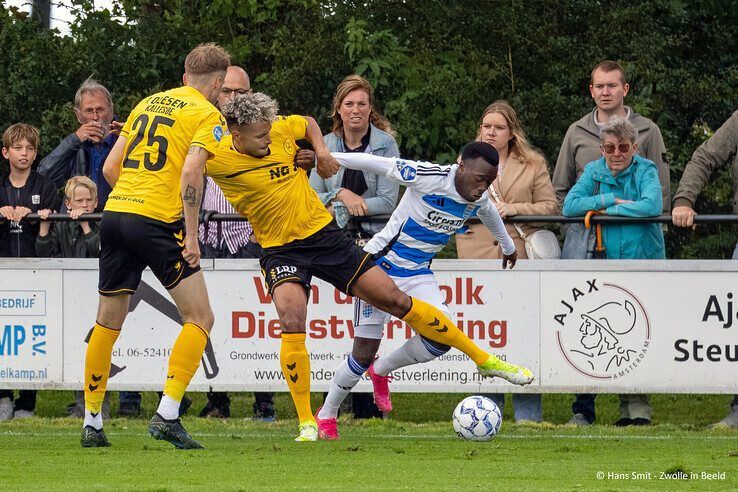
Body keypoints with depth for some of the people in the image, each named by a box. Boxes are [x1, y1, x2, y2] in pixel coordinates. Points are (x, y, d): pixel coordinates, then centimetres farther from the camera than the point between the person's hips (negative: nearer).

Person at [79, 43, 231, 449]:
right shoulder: (207, 115, 0)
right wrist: (191, 236, -13)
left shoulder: (147, 104, 20)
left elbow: (110, 167, 17)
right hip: (158, 222, -7)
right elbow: (191, 173, -14)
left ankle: (91, 423, 17)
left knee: (107, 322, 15)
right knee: (199, 318, 1)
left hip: (115, 213, 7)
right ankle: (167, 415, -11)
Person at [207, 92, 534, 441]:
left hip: (325, 234, 3)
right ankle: (306, 424, -13)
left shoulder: (281, 129, -7)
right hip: (280, 251, -3)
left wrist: (319, 149, -2)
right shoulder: (218, 161, -17)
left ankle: (483, 359, 15)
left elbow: (308, 123, 16)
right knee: (292, 323, -28)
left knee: (397, 301, 2)